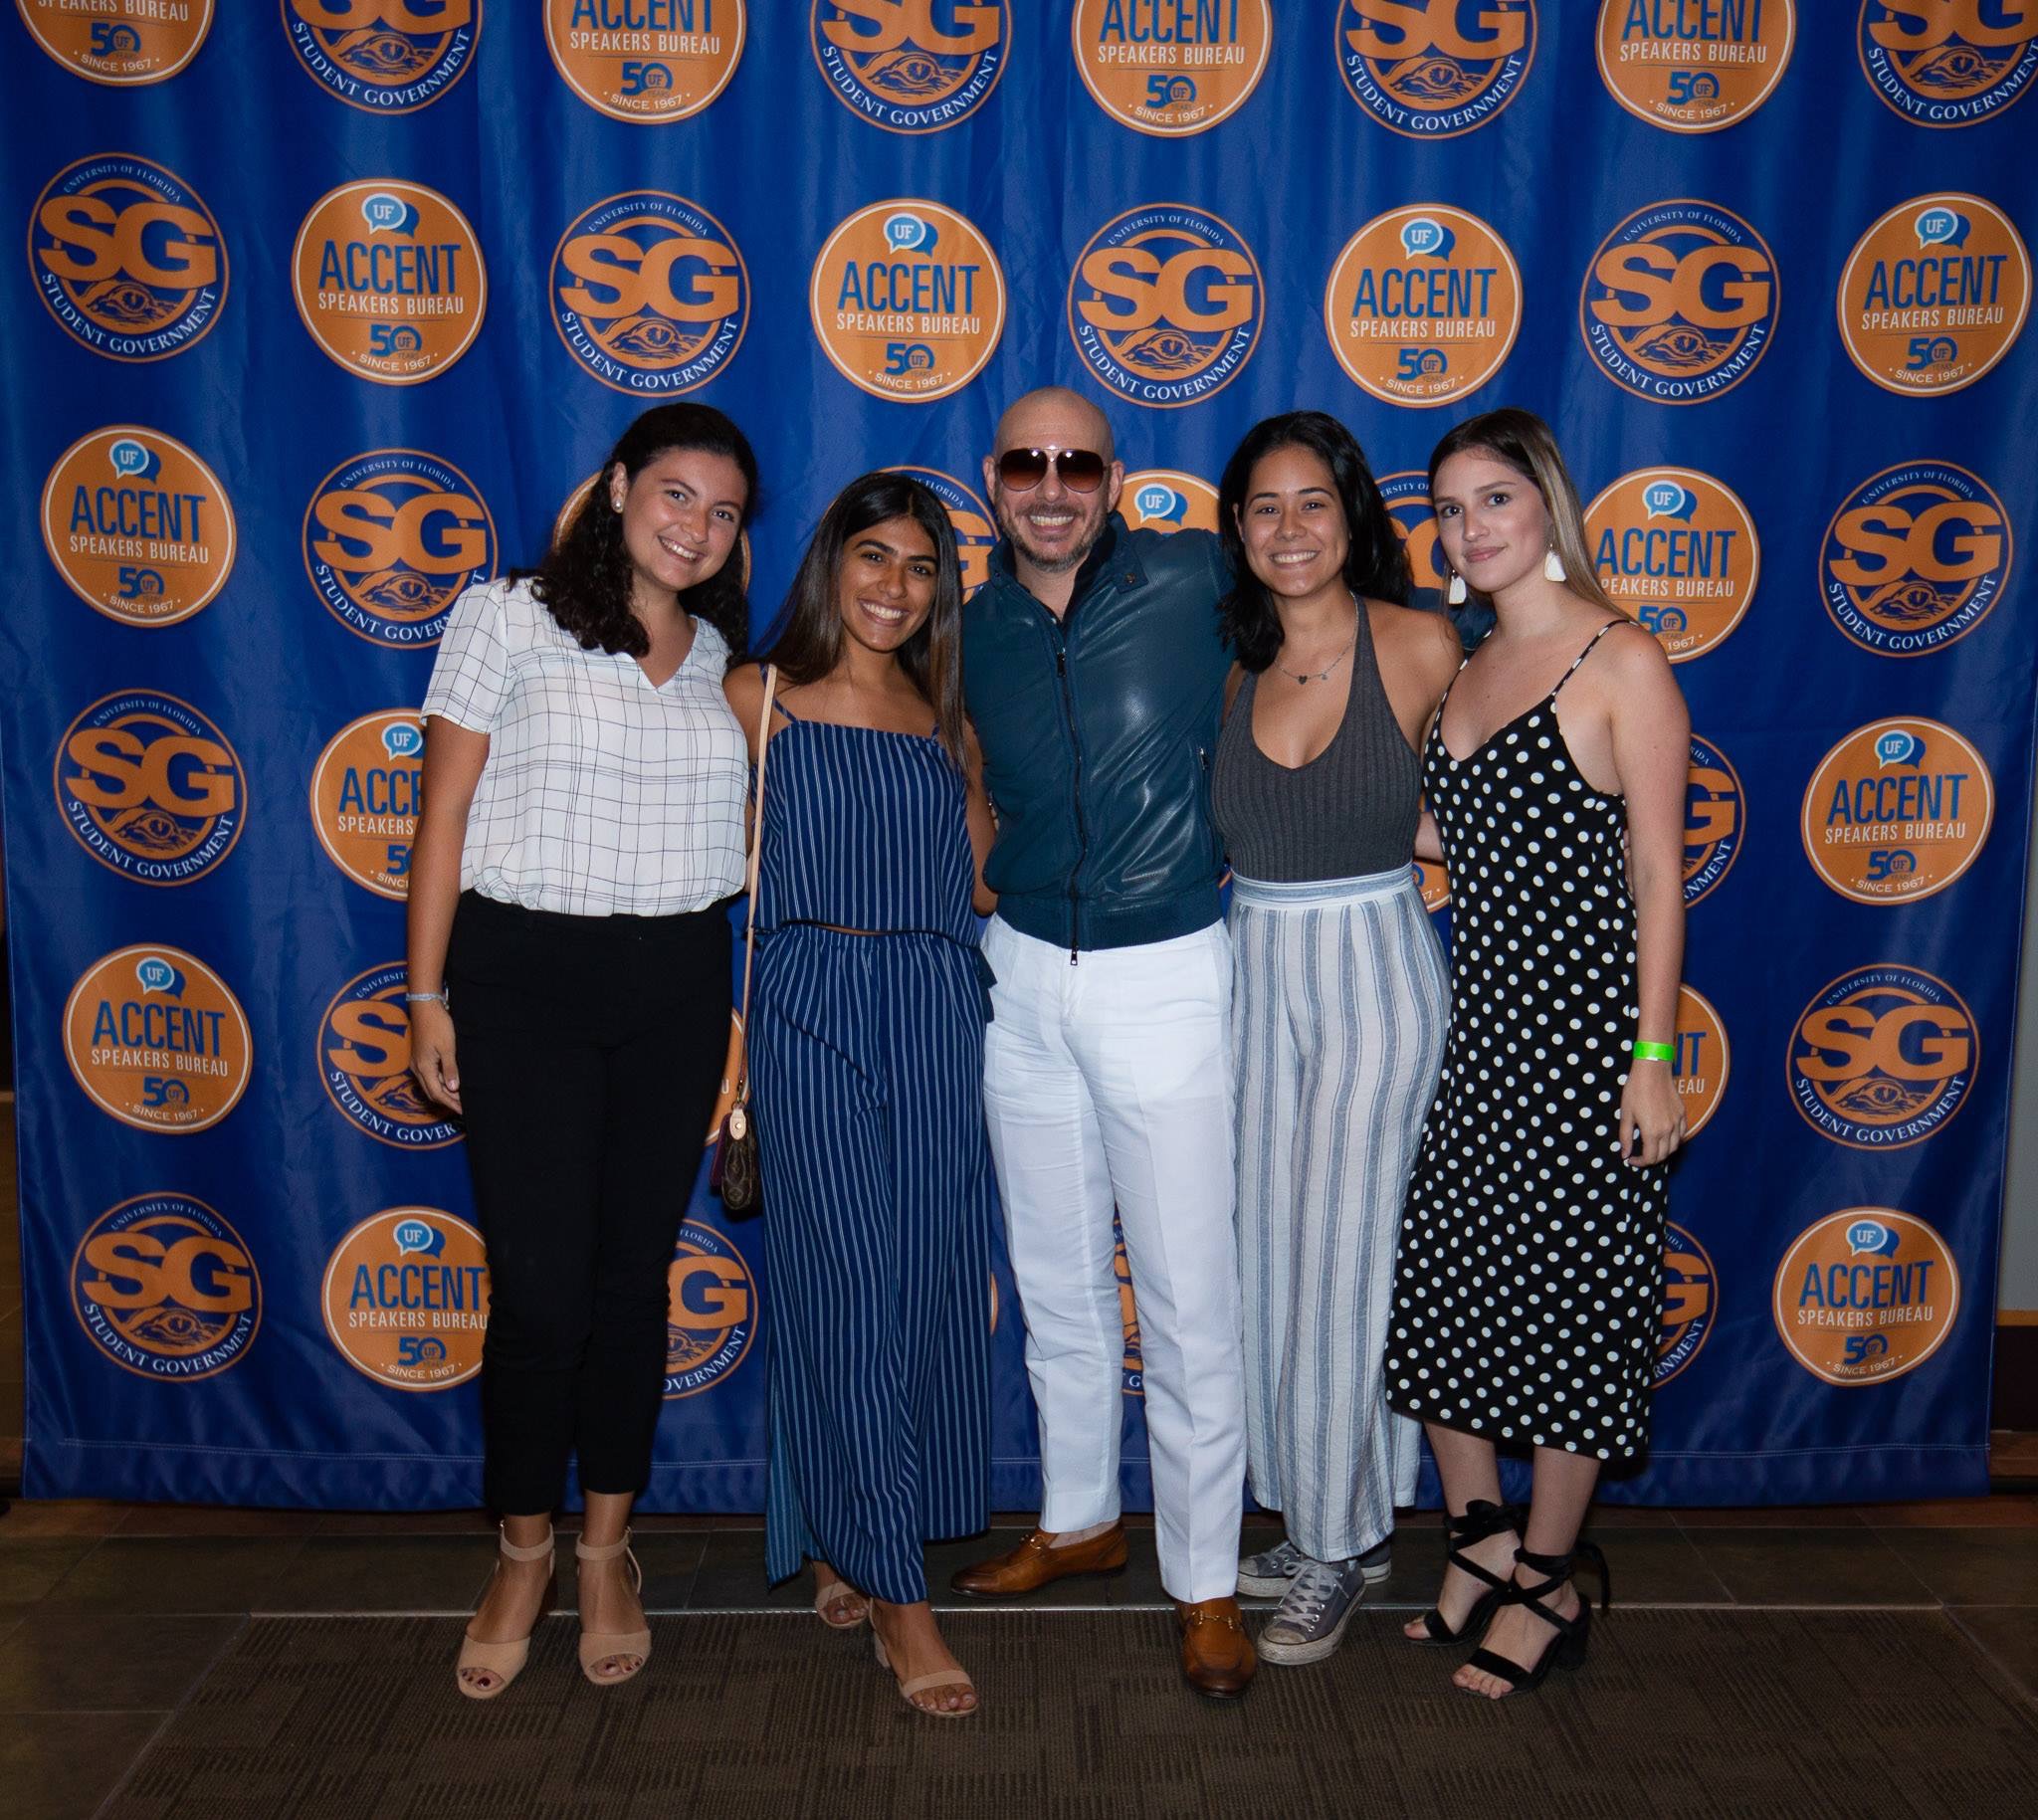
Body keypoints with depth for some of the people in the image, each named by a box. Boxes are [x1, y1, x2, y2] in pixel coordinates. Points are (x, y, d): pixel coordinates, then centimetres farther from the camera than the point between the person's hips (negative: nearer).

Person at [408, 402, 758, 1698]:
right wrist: (428, 994, -5)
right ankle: (526, 1551, 22)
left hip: (678, 984, 4)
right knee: (540, 1285, -2)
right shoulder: (509, 618, -1)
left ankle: (607, 1549, 27)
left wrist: (740, 1019, 11)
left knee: (634, 1273, 10)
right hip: (525, 972, -3)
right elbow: (446, 812, -2)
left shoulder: (722, 658, 11)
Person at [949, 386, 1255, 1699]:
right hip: (1021, 975, 4)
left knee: (1190, 1295, 1)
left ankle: (1206, 1579, 19)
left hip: (1163, 976, -4)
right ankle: (1081, 1520, 36)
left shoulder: (1194, 579, -8)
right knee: (1056, 1279, 16)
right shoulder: (974, 632, 4)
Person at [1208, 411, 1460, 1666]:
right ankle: (1326, 1525, 28)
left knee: (1342, 1259, 0)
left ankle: (1339, 1550, 18)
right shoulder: (1229, 659, 3)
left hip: (1378, 975, -4)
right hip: (1254, 974, 5)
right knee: (1271, 1255, 10)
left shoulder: (1421, 645, -8)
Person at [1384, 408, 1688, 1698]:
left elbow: (1656, 873, -10)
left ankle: (1548, 1586, 20)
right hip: (1477, 1023, 7)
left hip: (1585, 1023, -7)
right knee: (1438, 1283, 10)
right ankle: (1482, 1542, 29)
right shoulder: (1467, 669, 12)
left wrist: (1654, 1056, -14)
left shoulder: (1621, 661, -8)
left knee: (1567, 1300, 3)